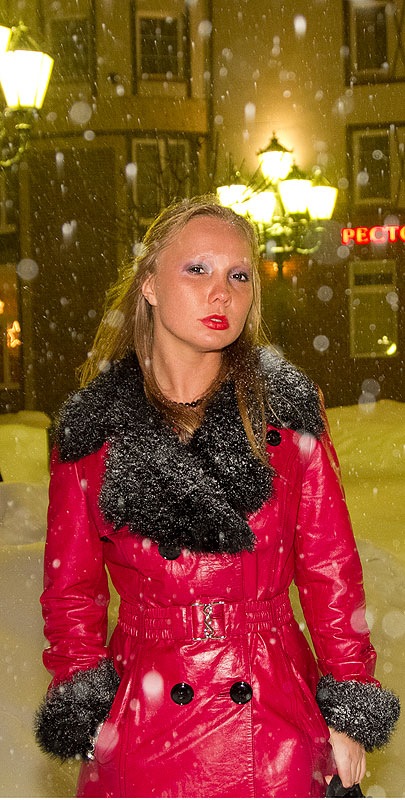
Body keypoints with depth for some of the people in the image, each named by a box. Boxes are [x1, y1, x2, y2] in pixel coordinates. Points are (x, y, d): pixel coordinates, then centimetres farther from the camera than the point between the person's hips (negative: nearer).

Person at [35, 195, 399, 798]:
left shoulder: (287, 410, -1)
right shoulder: (94, 426, -2)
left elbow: (330, 569, 2)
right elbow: (71, 585, 5)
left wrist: (348, 713, 0)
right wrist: (84, 712, -4)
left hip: (277, 722, 0)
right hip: (143, 717, 0)